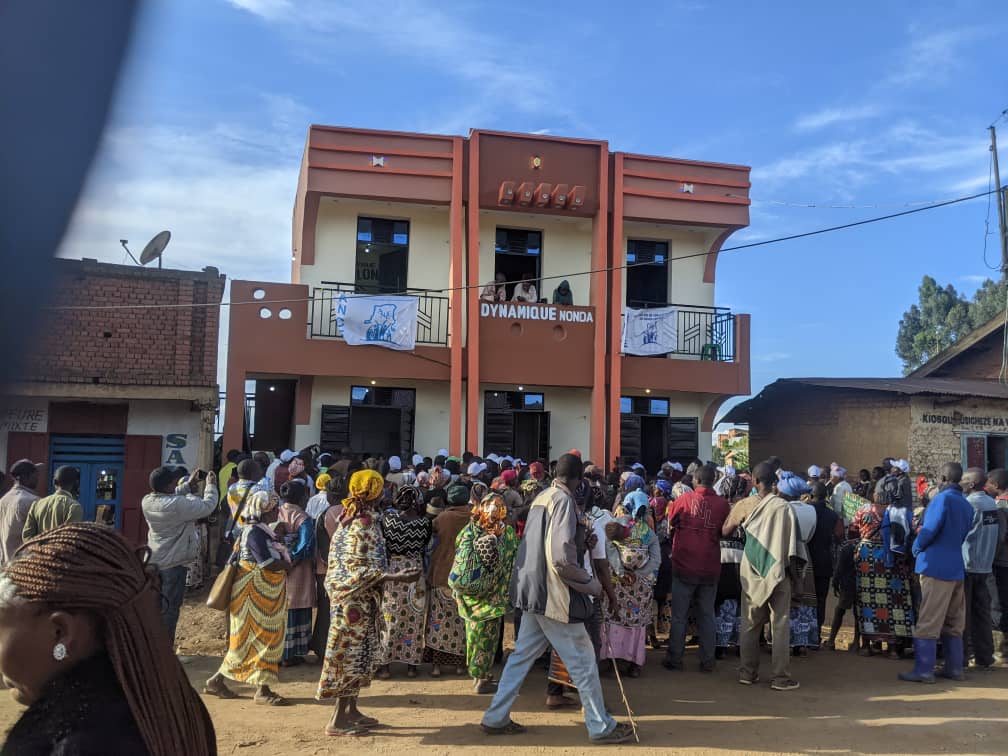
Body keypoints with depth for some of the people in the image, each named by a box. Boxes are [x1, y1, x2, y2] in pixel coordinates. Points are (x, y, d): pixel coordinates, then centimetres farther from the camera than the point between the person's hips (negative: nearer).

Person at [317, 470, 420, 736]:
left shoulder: (352, 517, 9)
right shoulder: (364, 522, -19)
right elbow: (359, 567, -23)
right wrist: (397, 577, -29)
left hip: (353, 596, 9)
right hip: (357, 598, -9)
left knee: (356, 652, 15)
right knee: (353, 653, -3)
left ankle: (351, 710, 23)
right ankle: (339, 719, 3)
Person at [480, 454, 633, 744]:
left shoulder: (541, 498, 10)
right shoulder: (563, 501, -17)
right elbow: (563, 557, -25)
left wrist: (580, 535, 20)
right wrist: (589, 583, -12)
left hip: (534, 591, 9)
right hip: (555, 595, -9)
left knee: (522, 655, 14)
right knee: (583, 661, 3)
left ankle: (496, 718, 19)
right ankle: (602, 726, 14)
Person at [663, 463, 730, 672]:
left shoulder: (683, 500, -9)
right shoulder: (722, 504, -6)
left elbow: (670, 526, 6)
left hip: (684, 566, -2)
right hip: (710, 568, 2)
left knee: (679, 615, 8)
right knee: (707, 614, 12)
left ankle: (674, 658, 13)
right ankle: (707, 660, 15)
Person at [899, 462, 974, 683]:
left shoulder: (943, 499, -12)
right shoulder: (967, 505, 11)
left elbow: (930, 530, -19)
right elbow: (966, 535, 16)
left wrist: (916, 547, -3)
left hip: (936, 567, -7)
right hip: (958, 569, 8)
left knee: (928, 622, -5)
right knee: (953, 622, 14)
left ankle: (924, 670, -5)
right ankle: (954, 668, 19)